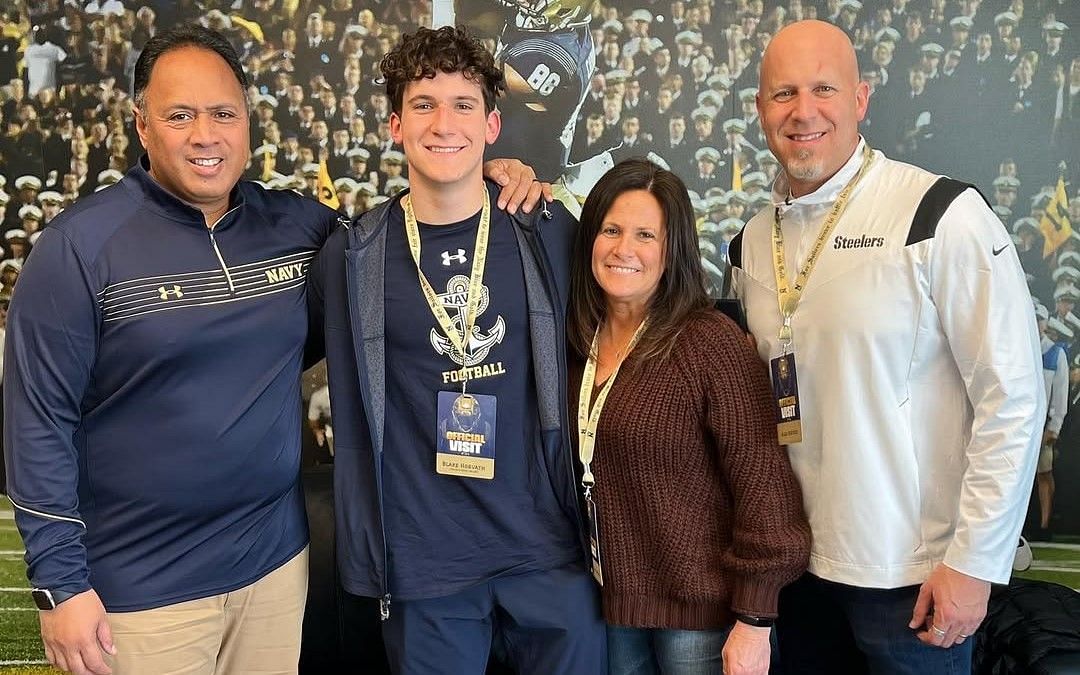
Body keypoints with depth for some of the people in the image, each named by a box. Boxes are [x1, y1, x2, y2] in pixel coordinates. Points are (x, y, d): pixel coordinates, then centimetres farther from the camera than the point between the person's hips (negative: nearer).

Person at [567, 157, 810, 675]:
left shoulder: (711, 342, -16)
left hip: (700, 610, -5)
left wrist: (754, 620, -15)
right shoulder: (579, 341, 0)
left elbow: (762, 483, -16)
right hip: (612, 603, 5)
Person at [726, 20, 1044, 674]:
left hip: (913, 577, -5)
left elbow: (1013, 398, -13)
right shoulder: (752, 242, 3)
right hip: (798, 565, 5)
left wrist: (974, 562, -13)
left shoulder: (942, 215, -14)